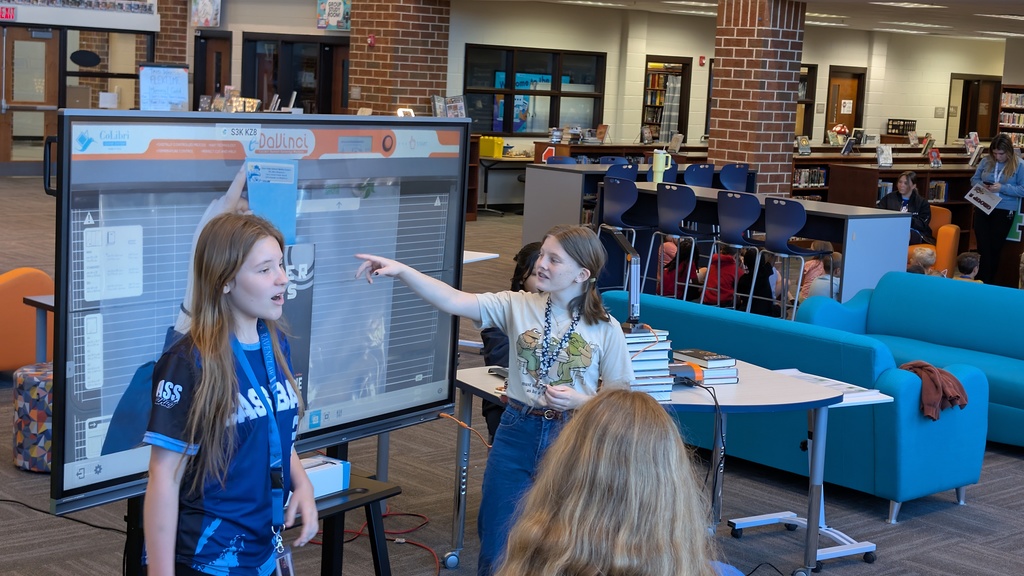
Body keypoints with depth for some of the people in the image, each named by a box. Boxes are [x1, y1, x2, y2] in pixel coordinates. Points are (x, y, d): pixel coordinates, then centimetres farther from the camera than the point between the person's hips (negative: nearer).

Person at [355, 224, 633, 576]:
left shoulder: (606, 330, -6)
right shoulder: (518, 306, -4)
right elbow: (453, 302, -16)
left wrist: (579, 401, -18)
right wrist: (401, 271, -27)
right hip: (517, 432, 2)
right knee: (497, 548, 9)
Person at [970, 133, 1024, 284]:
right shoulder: (986, 161, 1)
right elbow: (974, 179, 11)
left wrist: (1002, 188, -23)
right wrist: (981, 185, -11)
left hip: (1004, 211, -3)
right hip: (982, 208, 3)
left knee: (995, 248, 9)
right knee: (983, 246, 4)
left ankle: (990, 283, 21)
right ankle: (981, 282, 12)